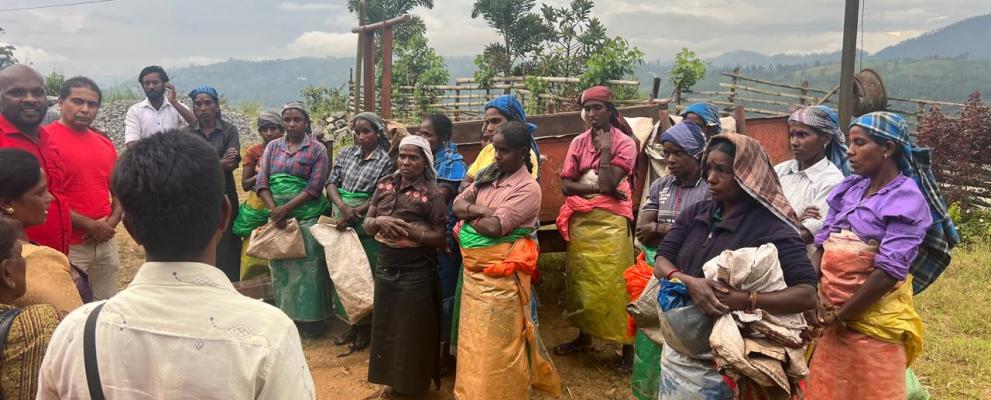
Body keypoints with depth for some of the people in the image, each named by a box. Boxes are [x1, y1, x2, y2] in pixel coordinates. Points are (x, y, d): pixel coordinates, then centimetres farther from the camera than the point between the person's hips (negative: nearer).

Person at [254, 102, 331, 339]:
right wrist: (274, 210, -11)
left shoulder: (317, 149, -1)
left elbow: (314, 188, -8)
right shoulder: (273, 146, 10)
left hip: (307, 216, -4)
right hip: (277, 215, 4)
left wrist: (286, 208, -16)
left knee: (307, 266, -2)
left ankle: (310, 320, 7)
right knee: (280, 266, 9)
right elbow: (261, 182, 3)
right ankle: (285, 317, 20)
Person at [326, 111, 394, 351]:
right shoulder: (346, 153, 7)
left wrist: (353, 214, -17)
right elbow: (331, 183, 3)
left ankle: (365, 328, 19)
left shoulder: (386, 161, -6)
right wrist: (342, 206, -15)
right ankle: (352, 324, 25)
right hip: (342, 222, 5)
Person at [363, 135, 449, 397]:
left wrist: (410, 229, -23)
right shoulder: (384, 184, 4)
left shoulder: (432, 194, -11)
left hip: (416, 272, -5)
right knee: (386, 326, 16)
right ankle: (392, 379, 34)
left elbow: (441, 238, -11)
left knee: (413, 330, 7)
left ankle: (414, 383, 26)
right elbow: (367, 223, 6)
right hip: (385, 267, 5)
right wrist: (379, 221, -16)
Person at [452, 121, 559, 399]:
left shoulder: (528, 188, -13)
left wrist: (469, 216, -3)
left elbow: (494, 227, -20)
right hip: (473, 270, 7)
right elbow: (457, 203, 7)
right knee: (473, 338, 16)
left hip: (499, 275, -7)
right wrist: (480, 210, -12)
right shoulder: (488, 177, 11)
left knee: (496, 343, 2)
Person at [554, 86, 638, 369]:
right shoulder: (578, 142, 8)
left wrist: (605, 149, -12)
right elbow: (566, 185, -1)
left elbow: (609, 183, -16)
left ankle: (627, 345, 5)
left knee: (613, 283, -6)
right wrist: (598, 187, -13)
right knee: (581, 280, 12)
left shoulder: (624, 142, -5)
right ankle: (584, 336, 27)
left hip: (610, 221, -5)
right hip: (580, 220, 5)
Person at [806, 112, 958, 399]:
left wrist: (838, 315, -14)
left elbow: (889, 270, -18)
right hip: (831, 312, 6)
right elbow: (823, 244, 7)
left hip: (873, 318, -6)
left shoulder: (906, 199, -10)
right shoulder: (848, 189, 9)